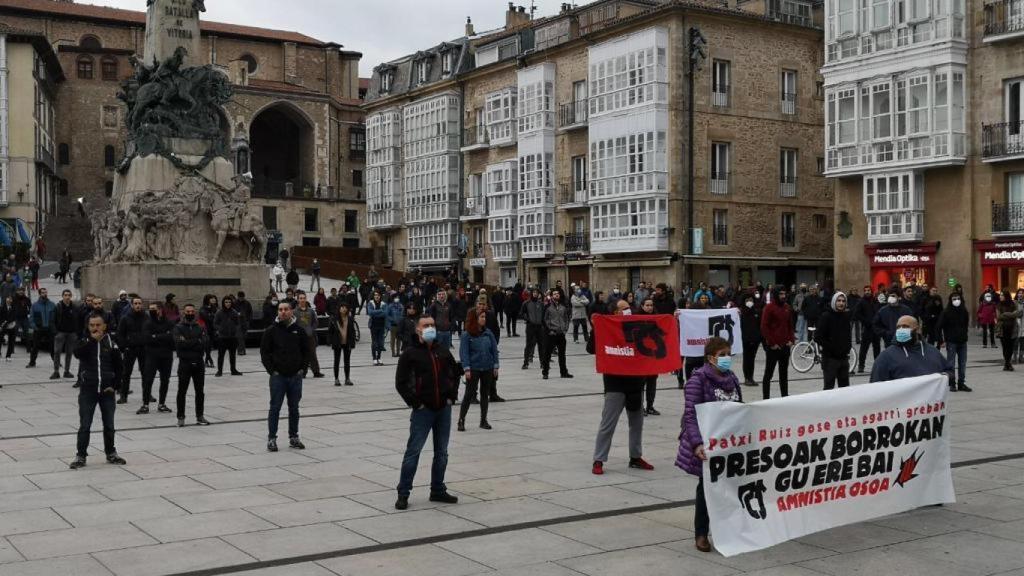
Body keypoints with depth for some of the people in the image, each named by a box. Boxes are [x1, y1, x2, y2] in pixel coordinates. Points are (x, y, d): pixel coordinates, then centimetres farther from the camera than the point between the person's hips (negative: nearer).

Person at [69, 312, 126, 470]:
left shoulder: (110, 343, 1)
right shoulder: (84, 342, 1)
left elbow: (118, 367, 5)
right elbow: (77, 353, -22)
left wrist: (115, 385, -4)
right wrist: (92, 340, -24)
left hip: (107, 391, 1)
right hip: (88, 390, -1)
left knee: (109, 425, 11)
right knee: (85, 425, 0)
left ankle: (111, 453, 25)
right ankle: (81, 455, 9)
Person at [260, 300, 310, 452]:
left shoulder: (299, 330, 4)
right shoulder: (271, 331, -2)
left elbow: (307, 351, 9)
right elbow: (264, 352, -1)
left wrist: (303, 368, 0)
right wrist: (271, 370, -7)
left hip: (296, 377, 2)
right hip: (278, 377, -2)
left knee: (294, 408, 10)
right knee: (275, 408, 1)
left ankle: (293, 437, 20)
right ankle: (271, 438, 8)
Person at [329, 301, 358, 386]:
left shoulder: (350, 318, -1)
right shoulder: (334, 318, -6)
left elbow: (353, 330, 3)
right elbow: (330, 331, -2)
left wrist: (352, 342, -3)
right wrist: (331, 342, -8)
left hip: (347, 343, 2)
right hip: (337, 343, -2)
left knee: (347, 361, 8)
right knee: (337, 361, 7)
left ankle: (347, 379, 16)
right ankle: (336, 379, 14)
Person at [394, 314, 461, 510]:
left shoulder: (443, 352, 8)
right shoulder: (410, 353, -7)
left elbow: (455, 373, 21)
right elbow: (401, 382, -8)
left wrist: (452, 396, 10)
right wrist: (414, 403, -10)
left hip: (444, 409, 5)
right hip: (423, 411, -5)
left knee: (442, 452, 11)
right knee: (413, 451, -4)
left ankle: (438, 490, 23)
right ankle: (403, 493, 4)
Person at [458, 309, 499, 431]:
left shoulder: (488, 333, 4)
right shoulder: (467, 335, -8)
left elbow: (494, 349, 7)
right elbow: (464, 352, -10)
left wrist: (495, 366, 3)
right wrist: (466, 369, -16)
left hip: (488, 368, 4)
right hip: (473, 369, -4)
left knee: (485, 394, 11)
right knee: (469, 394, -1)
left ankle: (483, 420, 21)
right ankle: (461, 420, 8)